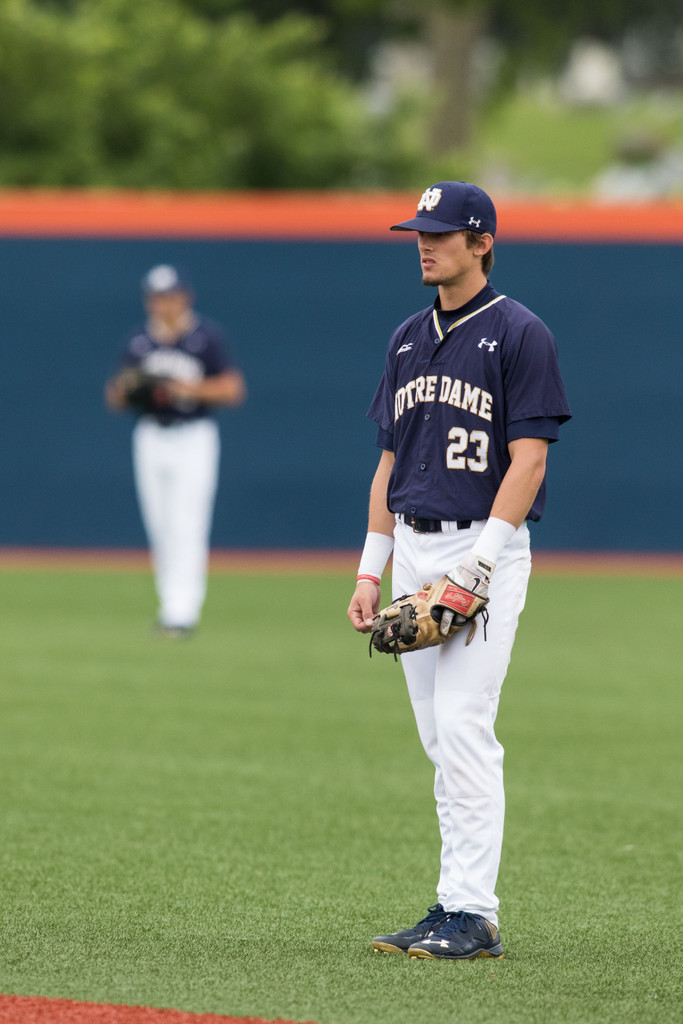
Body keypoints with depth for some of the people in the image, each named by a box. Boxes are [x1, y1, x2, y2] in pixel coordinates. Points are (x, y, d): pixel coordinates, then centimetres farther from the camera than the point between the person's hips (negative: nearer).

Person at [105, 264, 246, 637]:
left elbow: (233, 388, -5)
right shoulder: (138, 342, 8)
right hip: (150, 437, 4)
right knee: (159, 528, 6)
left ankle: (183, 611, -16)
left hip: (195, 436, -4)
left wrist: (194, 389, -20)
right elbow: (114, 399, 11)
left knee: (187, 526, -12)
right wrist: (124, 388, -12)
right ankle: (169, 603, 16)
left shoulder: (207, 336, -3)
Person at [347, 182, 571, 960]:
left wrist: (476, 569, -20)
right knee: (440, 741, 7)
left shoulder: (520, 335, -7)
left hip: (484, 551, -7)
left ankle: (471, 914, -12)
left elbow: (528, 461, -13)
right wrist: (371, 569, 11)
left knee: (464, 729, -13)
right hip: (413, 554, 7)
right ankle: (455, 912, 10)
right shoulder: (408, 340, 15)